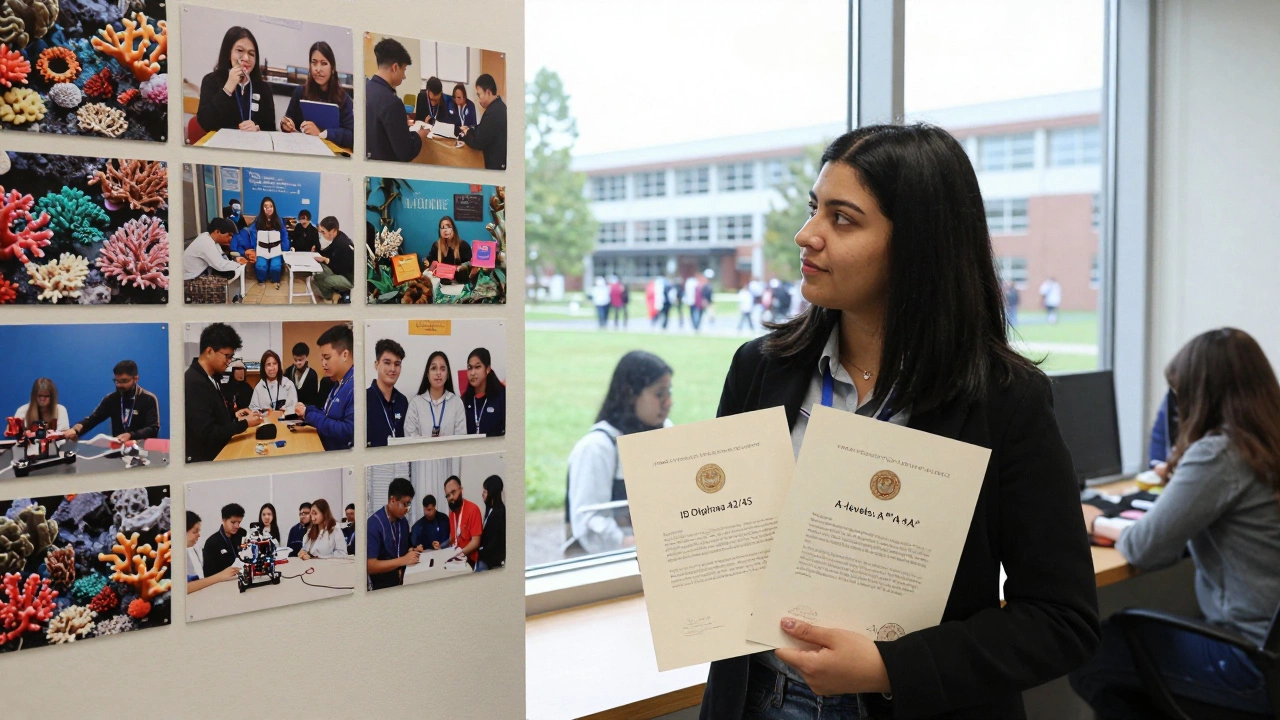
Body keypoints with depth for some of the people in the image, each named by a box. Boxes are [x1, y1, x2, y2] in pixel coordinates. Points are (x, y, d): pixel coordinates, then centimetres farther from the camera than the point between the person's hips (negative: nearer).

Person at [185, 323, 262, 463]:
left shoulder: (210, 377, 8)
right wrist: (245, 423, -16)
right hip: (205, 459, -9)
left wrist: (233, 415, 6)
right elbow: (208, 434, -24)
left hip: (217, 452, 9)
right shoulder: (194, 383, -22)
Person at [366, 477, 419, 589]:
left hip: (401, 583, 6)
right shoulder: (374, 524, -13)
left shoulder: (403, 522, 7)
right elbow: (370, 566, -18)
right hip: (380, 587, -6)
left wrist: (412, 553, 0)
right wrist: (403, 560, -22)